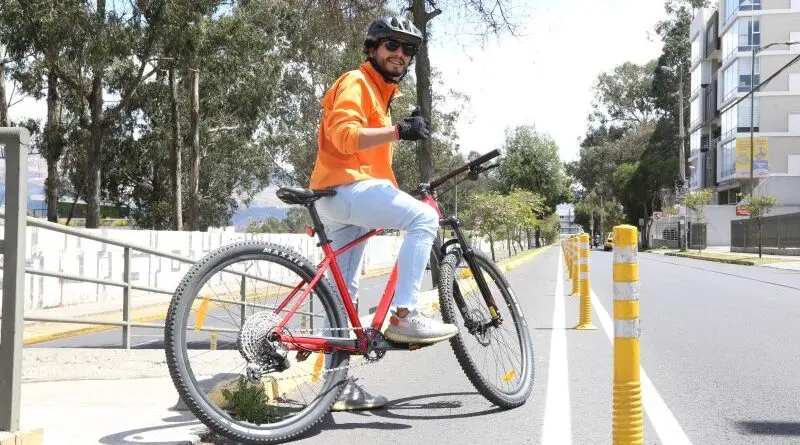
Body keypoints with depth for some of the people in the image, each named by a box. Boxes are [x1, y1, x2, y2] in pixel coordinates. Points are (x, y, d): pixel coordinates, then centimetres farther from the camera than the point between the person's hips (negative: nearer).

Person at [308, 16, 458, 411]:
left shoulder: (380, 93, 27)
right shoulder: (356, 82, -5)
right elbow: (344, 134, -23)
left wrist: (398, 198, 26)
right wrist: (398, 131, -30)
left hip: (341, 197, 10)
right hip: (345, 187, -10)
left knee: (344, 291, 8)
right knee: (424, 217, -22)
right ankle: (404, 316, -25)